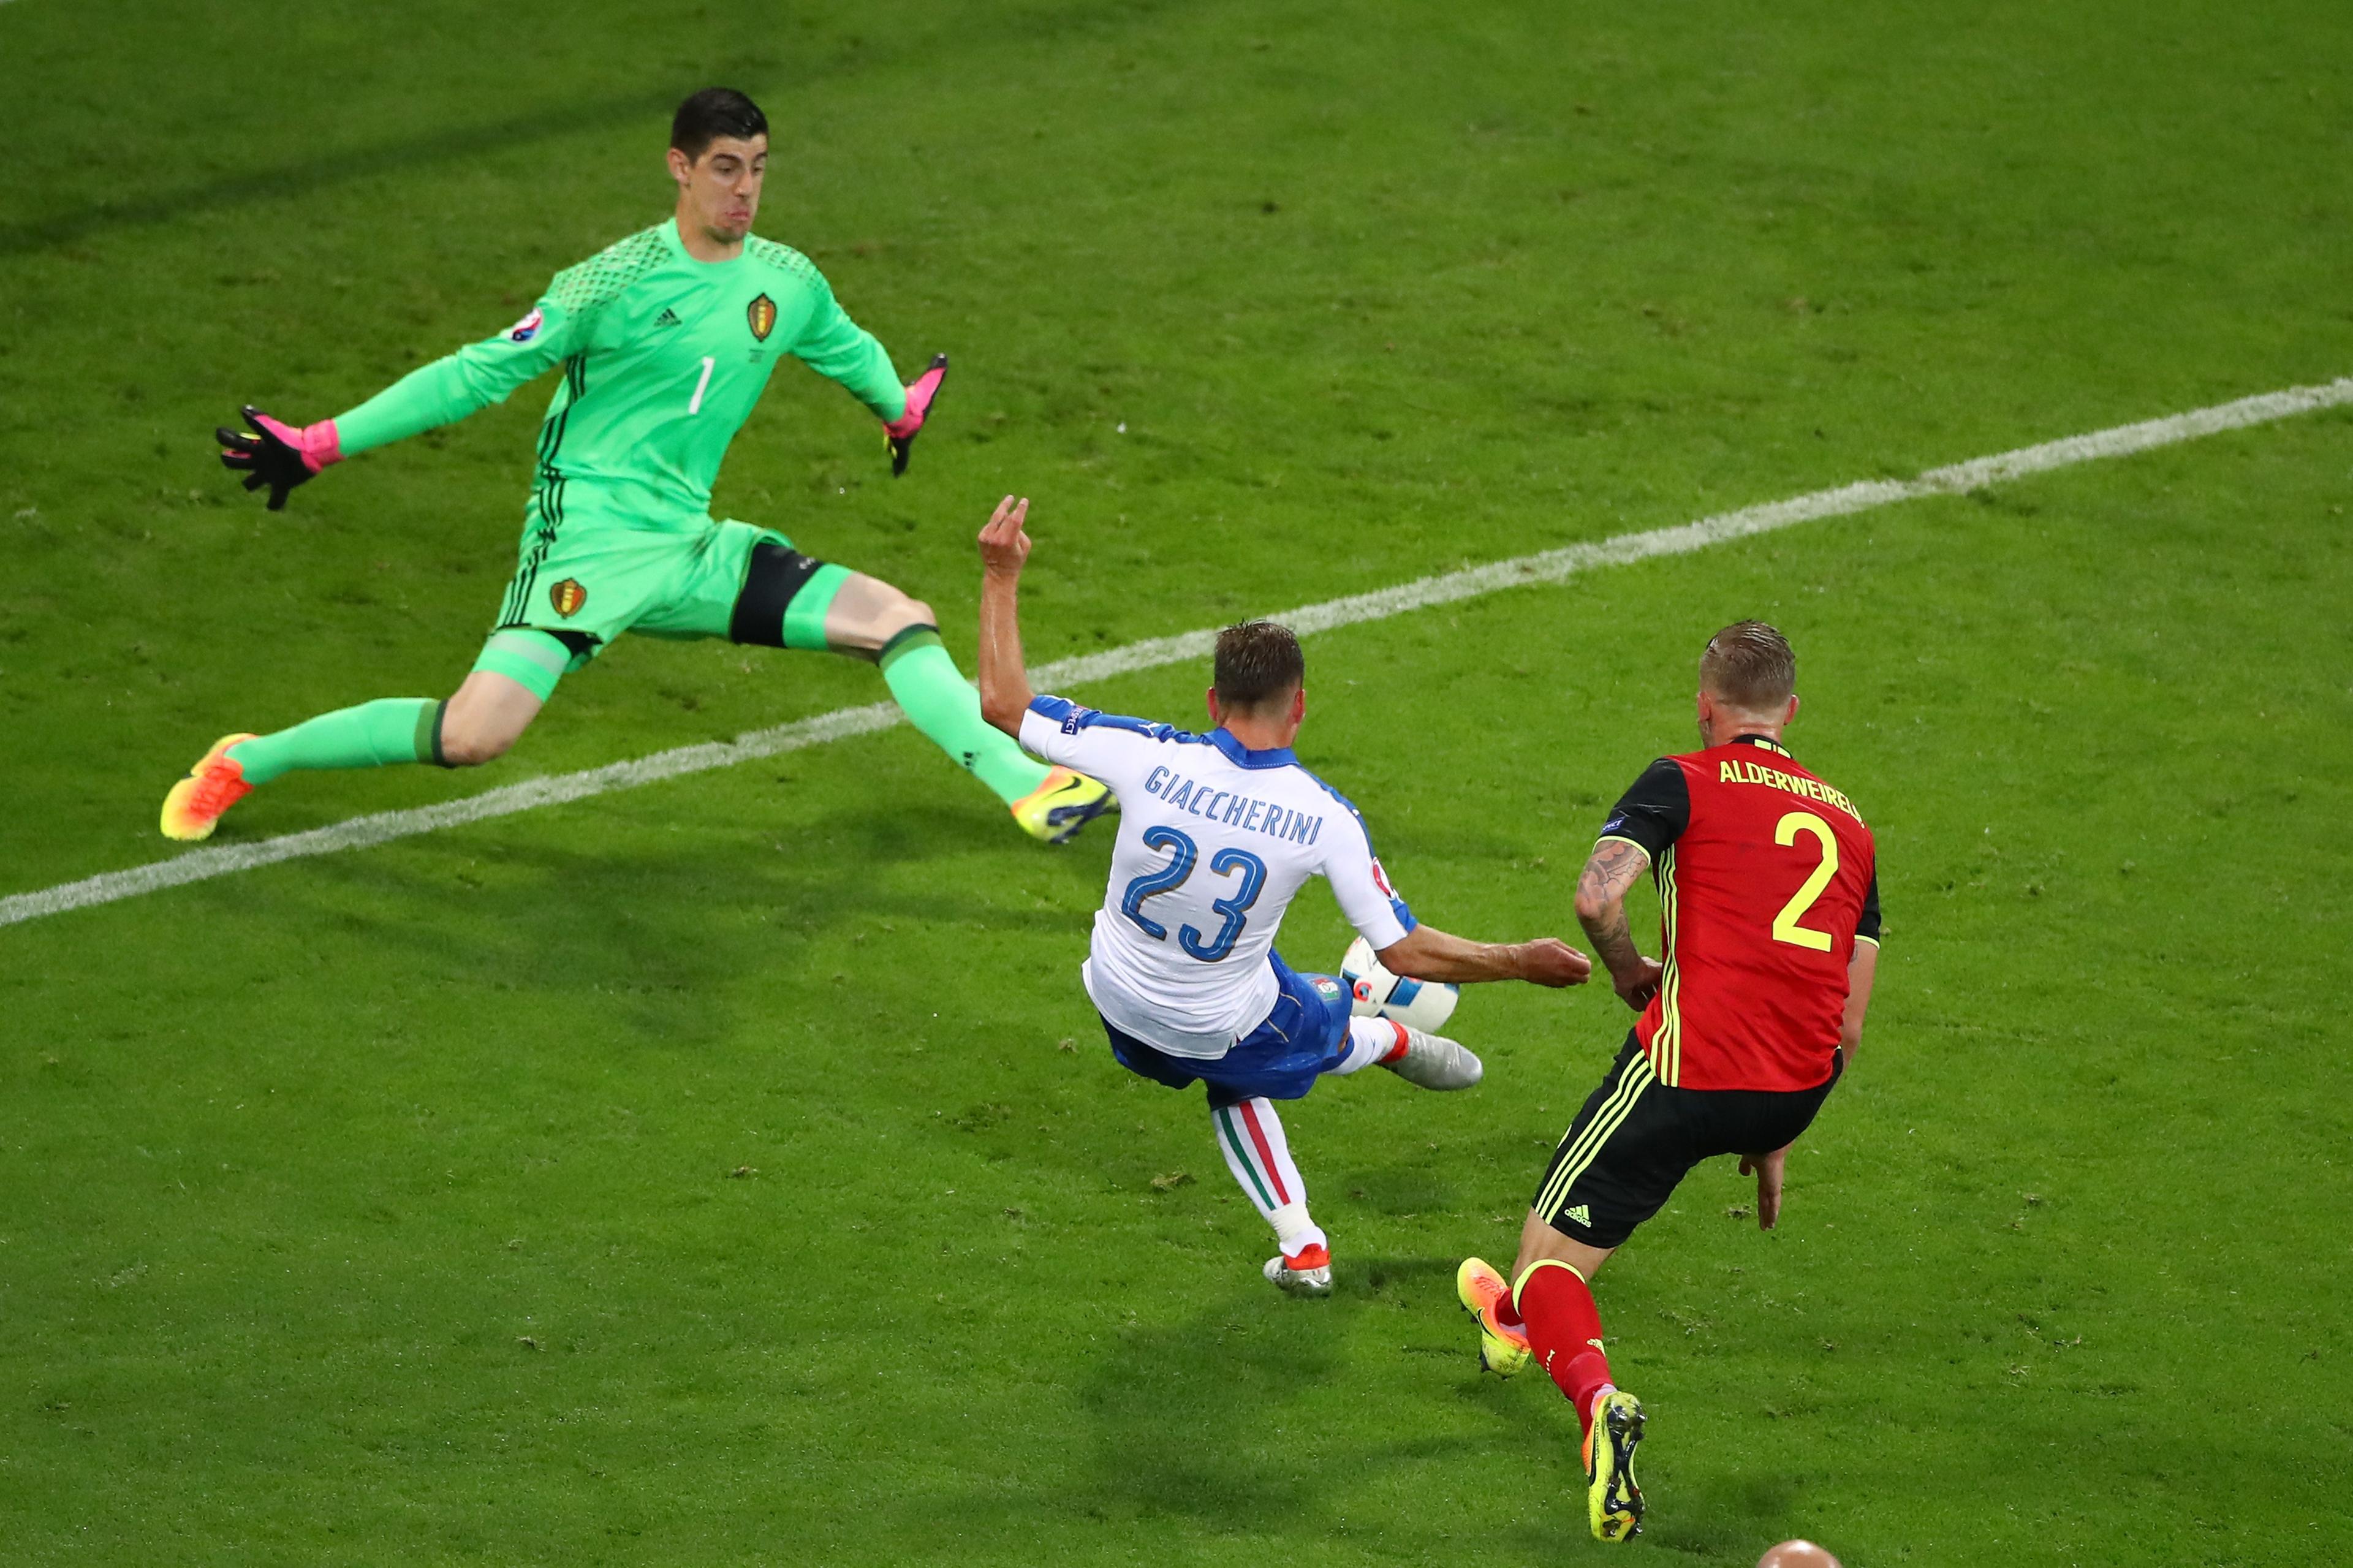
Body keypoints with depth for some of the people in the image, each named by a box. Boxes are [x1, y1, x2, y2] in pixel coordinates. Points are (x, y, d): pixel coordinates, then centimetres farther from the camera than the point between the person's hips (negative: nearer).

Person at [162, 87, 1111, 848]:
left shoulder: (788, 284, 6)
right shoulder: (617, 283, -12)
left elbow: (849, 351, 30)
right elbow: (481, 374, -9)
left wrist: (900, 409, 52)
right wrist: (319, 446, -10)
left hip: (690, 547, 6)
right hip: (587, 537, -6)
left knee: (899, 621, -4)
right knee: (476, 735, -22)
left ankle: (1027, 787, 0)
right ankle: (245, 764, -6)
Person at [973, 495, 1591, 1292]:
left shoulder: (1152, 757, -26)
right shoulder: (1324, 818, -25)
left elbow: (1003, 703, -15)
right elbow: (1408, 953, -18)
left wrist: (1001, 577, -6)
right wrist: (1523, 962, -3)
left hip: (1122, 1004, 2)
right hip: (1222, 1027, -2)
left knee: (1235, 1086, 32)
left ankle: (1302, 1247, 32)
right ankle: (1392, 1042, 63)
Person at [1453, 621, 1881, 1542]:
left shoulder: (1686, 783, 2)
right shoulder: (1846, 821, 19)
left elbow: (1596, 896, -15)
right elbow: (1848, 1027, 17)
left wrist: (1630, 972, 6)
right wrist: (1776, 1138, 26)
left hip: (1691, 1073, -6)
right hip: (1797, 1090, 6)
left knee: (1550, 1261, 2)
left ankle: (1592, 1393, -30)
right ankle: (1517, 1320, 47)